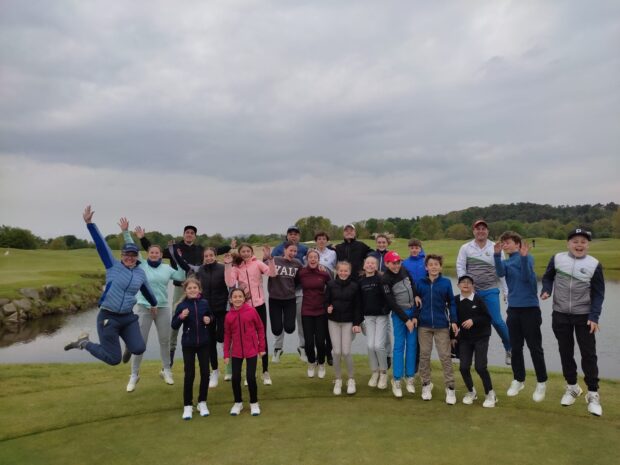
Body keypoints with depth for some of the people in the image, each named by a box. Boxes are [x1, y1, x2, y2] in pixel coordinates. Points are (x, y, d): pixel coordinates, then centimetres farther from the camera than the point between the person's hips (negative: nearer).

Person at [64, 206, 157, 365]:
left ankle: (127, 341, 21)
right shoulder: (113, 265, -4)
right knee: (113, 359, -2)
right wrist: (89, 223, -19)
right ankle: (84, 342, 24)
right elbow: (100, 243, -11)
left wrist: (154, 304, 40)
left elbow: (146, 290, 25)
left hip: (128, 317, 4)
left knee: (139, 349, -15)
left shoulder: (140, 273, 7)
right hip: (108, 317, -4)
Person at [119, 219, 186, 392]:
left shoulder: (167, 268, 4)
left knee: (164, 341, 12)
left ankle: (166, 371, 30)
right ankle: (134, 375, 15)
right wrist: (125, 232, -15)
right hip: (143, 308, -2)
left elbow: (182, 277, -1)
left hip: (163, 308, 2)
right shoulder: (141, 265, -1)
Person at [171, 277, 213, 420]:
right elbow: (174, 325, -7)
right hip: (188, 344, -2)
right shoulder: (182, 305, -9)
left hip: (204, 343, 2)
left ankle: (202, 402, 24)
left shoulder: (204, 303, -3)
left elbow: (211, 316, 14)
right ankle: (187, 405, 17)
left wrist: (209, 319, -8)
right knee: (189, 374, 3)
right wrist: (181, 317, -25)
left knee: (205, 373, 7)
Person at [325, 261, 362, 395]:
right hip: (333, 321, 1)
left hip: (348, 322, -1)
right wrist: (328, 308, -17)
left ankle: (351, 379, 15)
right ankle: (338, 380, 17)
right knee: (336, 352, 0)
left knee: (346, 352, -6)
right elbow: (326, 301, 5)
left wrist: (357, 323, -6)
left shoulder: (354, 286, -4)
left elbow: (357, 306, -2)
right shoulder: (331, 285, -2)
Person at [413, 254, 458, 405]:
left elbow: (451, 303, 3)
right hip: (424, 325, 1)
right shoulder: (420, 283, 2)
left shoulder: (446, 283, -1)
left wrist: (453, 321, -2)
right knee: (424, 355, 8)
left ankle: (450, 388, 9)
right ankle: (426, 384, 22)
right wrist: (415, 316, -4)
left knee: (445, 356, 0)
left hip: (442, 326, -1)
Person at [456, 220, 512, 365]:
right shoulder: (465, 248, 3)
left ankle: (509, 348, 15)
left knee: (497, 320, -5)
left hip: (490, 291, -1)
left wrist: (506, 291, -1)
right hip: (472, 291, 1)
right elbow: (460, 267, 0)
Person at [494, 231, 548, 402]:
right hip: (513, 309, 5)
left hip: (530, 308, -5)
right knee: (516, 347, 12)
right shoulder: (505, 262, 9)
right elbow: (500, 273, -13)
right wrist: (497, 255, -26)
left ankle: (541, 383, 14)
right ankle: (519, 380, 26)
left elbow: (526, 277, -21)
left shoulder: (527, 257, -5)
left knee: (535, 347, 2)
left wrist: (524, 256, -31)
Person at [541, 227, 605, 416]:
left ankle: (593, 394, 14)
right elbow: (548, 277, 12)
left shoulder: (594, 264, -6)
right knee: (565, 352, 11)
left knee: (588, 353, 1)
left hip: (584, 316, -2)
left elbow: (598, 294, -3)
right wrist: (546, 291, -8)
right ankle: (572, 387, 29)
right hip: (560, 315, 2)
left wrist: (594, 317, -10)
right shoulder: (557, 258, -3)